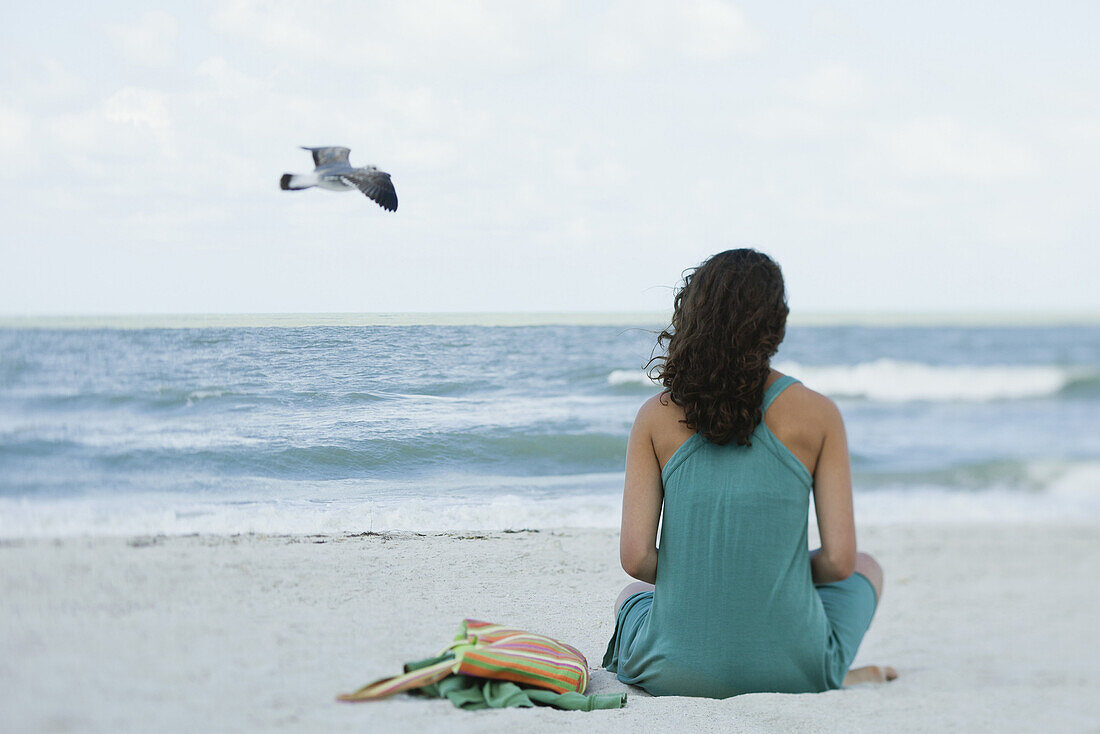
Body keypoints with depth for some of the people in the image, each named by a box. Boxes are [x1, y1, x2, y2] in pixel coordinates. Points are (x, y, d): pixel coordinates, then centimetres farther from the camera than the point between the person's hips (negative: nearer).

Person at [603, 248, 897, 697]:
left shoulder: (656, 417, -3)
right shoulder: (816, 414, -5)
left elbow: (635, 558, -7)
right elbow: (839, 561, -7)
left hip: (676, 672, 1)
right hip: (790, 672, 0)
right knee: (867, 570, 33)